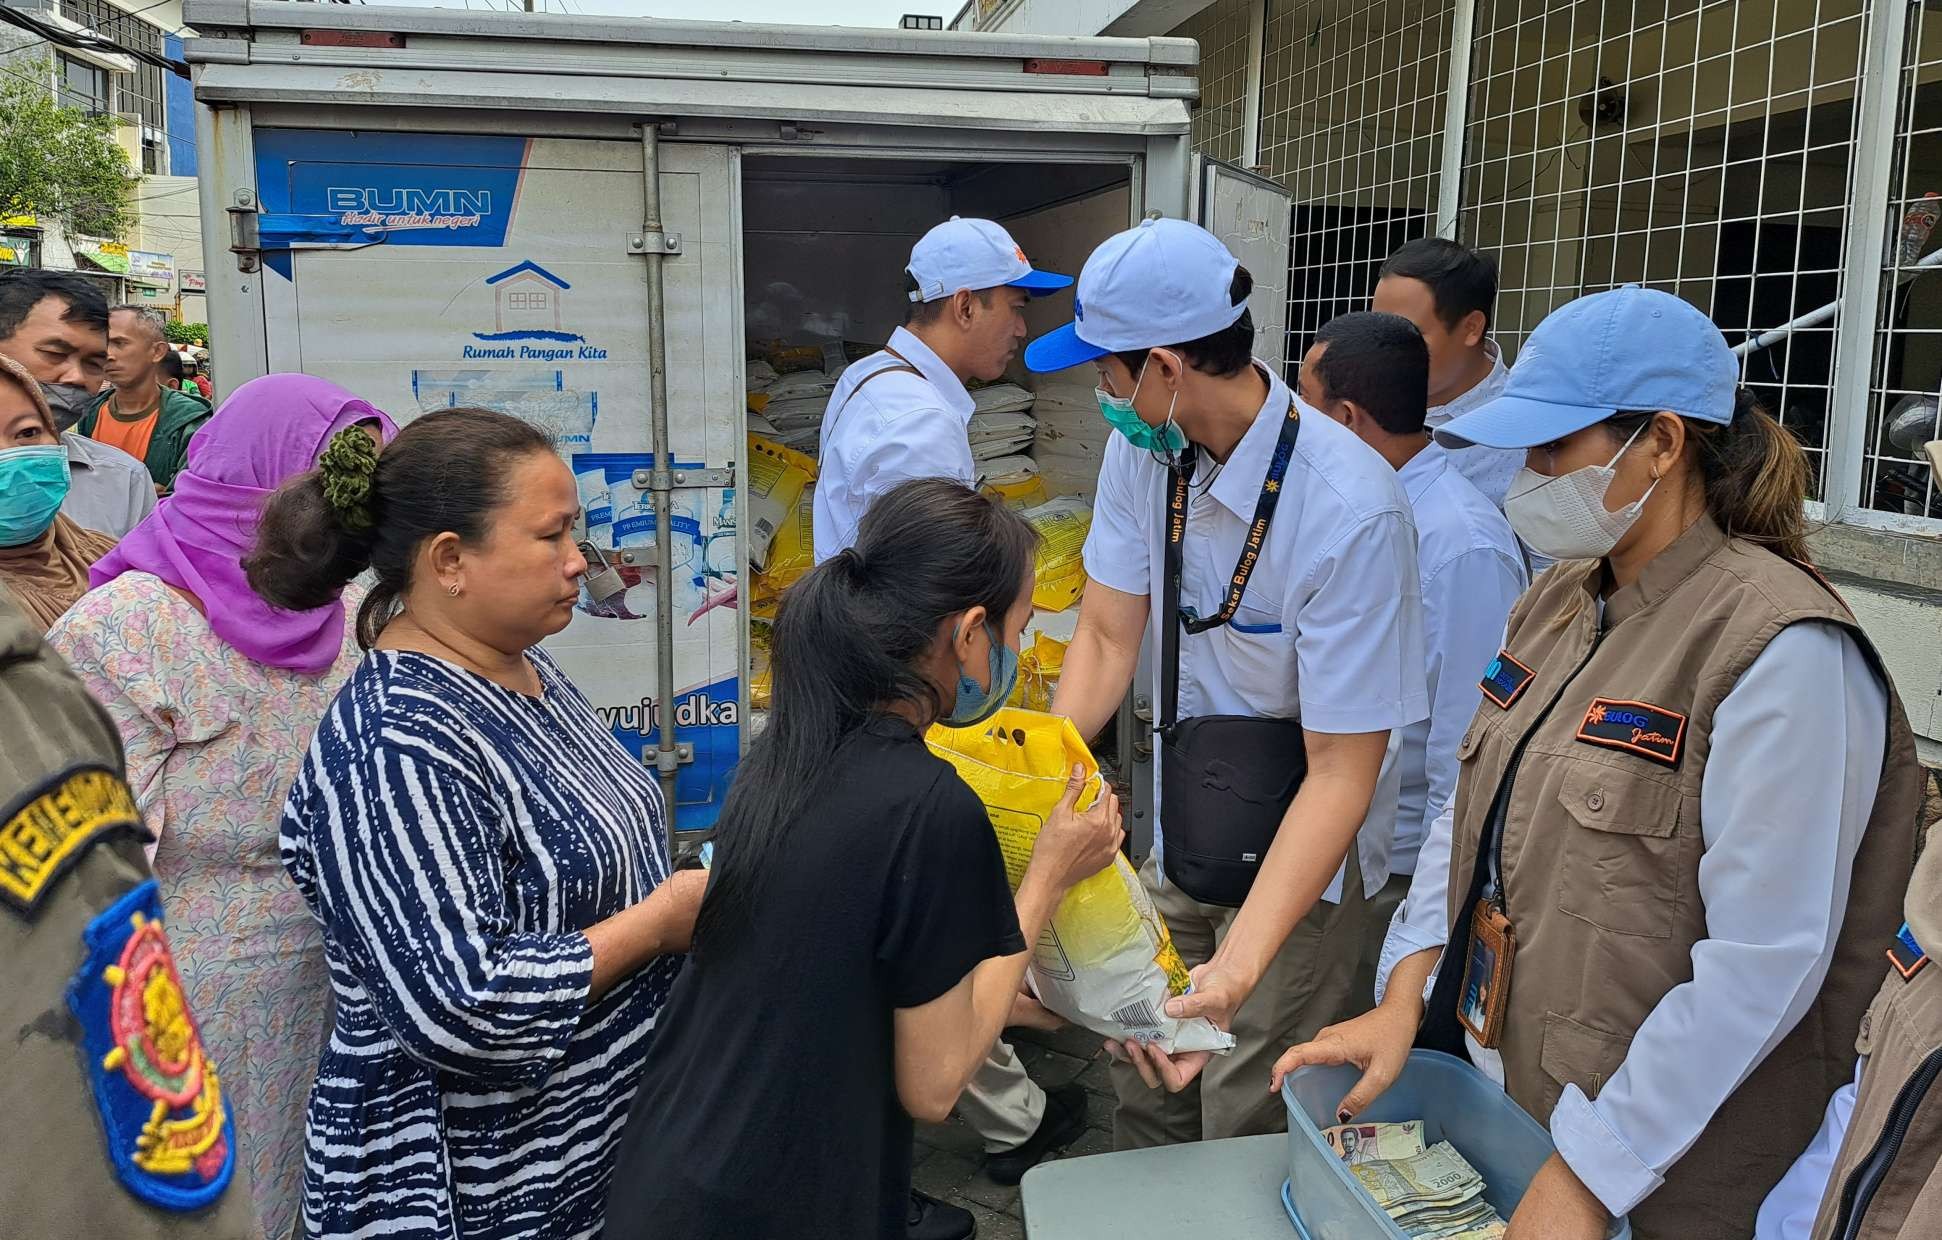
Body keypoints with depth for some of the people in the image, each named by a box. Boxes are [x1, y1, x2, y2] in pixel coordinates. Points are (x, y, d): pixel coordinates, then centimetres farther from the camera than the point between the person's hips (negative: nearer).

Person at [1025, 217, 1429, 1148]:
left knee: (1247, 1130, 4)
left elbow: (1341, 772, -27)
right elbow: (1108, 633, -4)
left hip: (1297, 856, -6)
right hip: (1180, 842, 6)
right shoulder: (1144, 446, -10)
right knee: (1143, 1080, 20)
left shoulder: (1350, 512, -30)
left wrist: (1239, 964, -35)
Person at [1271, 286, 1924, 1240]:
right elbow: (1470, 809, 5)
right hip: (1476, 1075, 7)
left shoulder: (1785, 653, -21)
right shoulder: (1558, 600, 3)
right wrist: (1403, 996, -6)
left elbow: (1764, 962, -24)